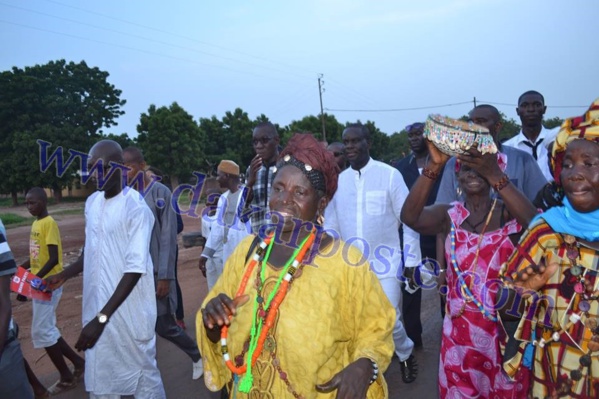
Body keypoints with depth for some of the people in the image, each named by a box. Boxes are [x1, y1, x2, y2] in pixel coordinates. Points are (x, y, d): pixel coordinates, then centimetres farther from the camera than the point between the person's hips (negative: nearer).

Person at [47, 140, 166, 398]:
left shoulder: (136, 208, -17)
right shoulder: (92, 202, 7)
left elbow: (135, 269, -21)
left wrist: (102, 317, -23)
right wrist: (63, 275, 7)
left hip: (129, 312, -7)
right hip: (96, 307, 7)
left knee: (142, 374, 8)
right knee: (98, 377, 17)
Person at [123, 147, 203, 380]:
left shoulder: (160, 192, -9)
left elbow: (169, 237, -11)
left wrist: (165, 276, -14)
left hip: (156, 272, -4)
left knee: (164, 325, 4)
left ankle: (197, 355, 29)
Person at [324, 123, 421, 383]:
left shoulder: (390, 175, -7)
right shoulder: (338, 180, 3)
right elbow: (330, 225, 9)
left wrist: (411, 262, -5)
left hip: (385, 264, -3)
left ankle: (406, 355, 30)